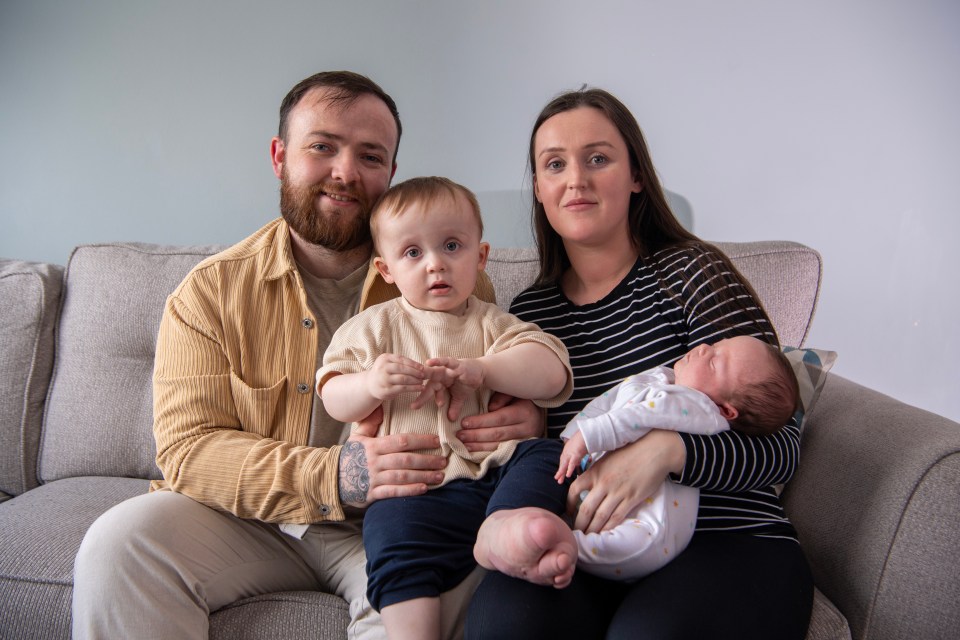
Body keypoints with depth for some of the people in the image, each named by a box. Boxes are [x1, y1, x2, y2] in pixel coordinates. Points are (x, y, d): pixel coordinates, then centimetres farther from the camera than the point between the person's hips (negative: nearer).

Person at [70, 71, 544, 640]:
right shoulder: (210, 292, -3)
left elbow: (502, 391, 6)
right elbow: (187, 447, -11)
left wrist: (523, 417, -22)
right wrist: (332, 476, -28)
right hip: (252, 521, 1)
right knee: (118, 545, -23)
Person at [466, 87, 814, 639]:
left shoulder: (692, 272, -2)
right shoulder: (529, 311, 10)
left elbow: (781, 443, -7)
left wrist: (666, 449, -26)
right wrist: (496, 524, -12)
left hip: (730, 542, -1)